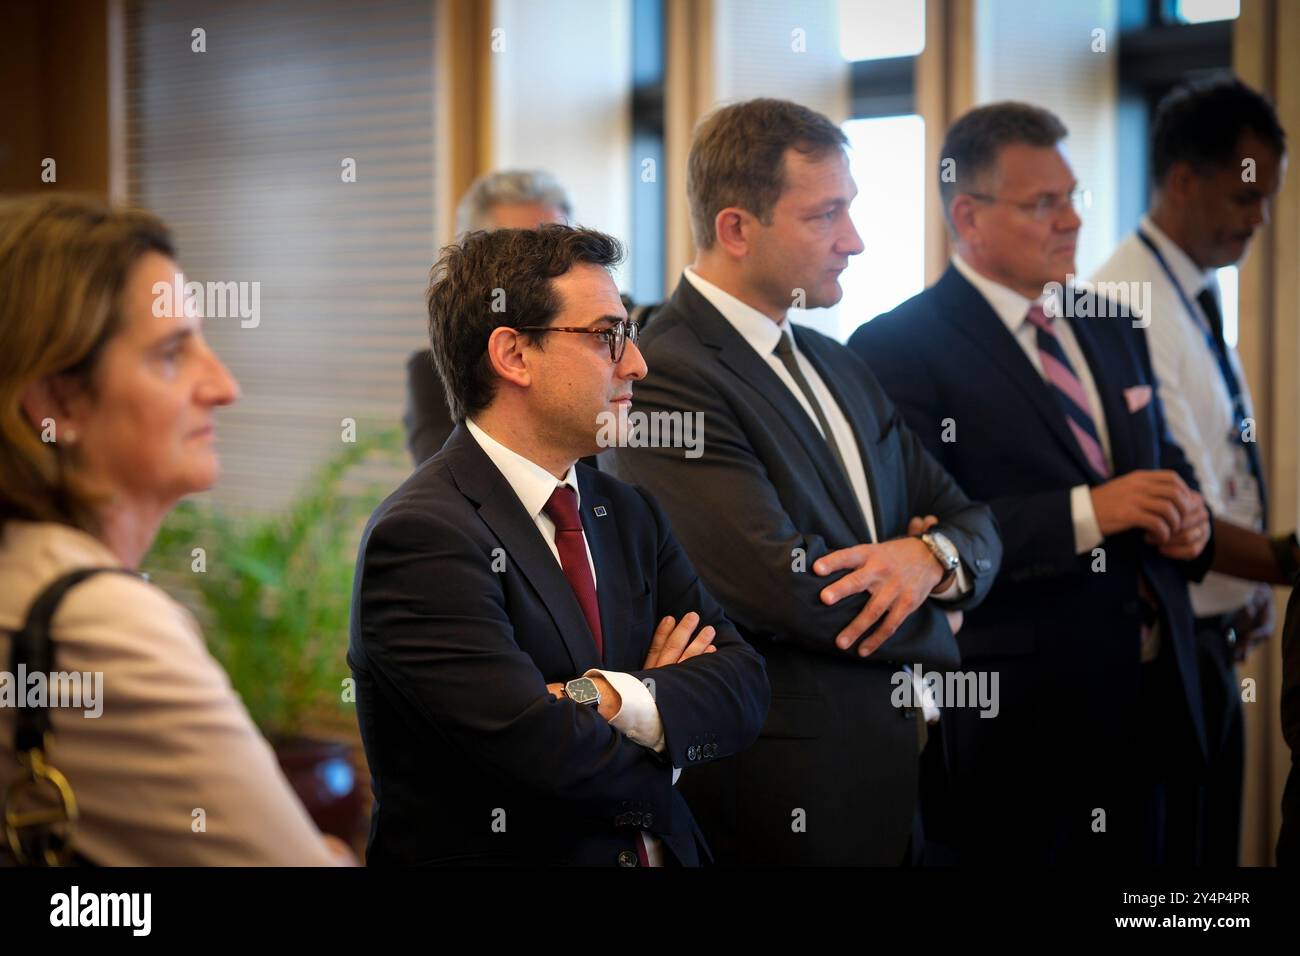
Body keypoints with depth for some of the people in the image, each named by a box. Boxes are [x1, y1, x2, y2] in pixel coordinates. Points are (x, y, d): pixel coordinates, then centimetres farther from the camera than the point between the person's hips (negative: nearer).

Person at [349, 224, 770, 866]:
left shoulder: (629, 513, 11)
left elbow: (743, 688, 3)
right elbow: (547, 757, -17)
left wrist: (611, 697, -14)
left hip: (663, 851, 5)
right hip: (503, 858, -5)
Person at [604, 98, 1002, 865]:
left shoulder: (840, 368, 12)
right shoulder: (665, 376, -16)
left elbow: (974, 524, 11)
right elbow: (785, 589, -24)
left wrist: (932, 557, -13)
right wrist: (934, 624, -6)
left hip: (886, 771, 8)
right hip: (774, 798, -8)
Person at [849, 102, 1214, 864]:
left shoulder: (1110, 329, 12)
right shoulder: (899, 349, -12)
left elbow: (1164, 460, 22)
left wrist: (1189, 516, -1)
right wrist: (1087, 513, -25)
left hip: (1148, 699, 7)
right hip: (1016, 717, -7)